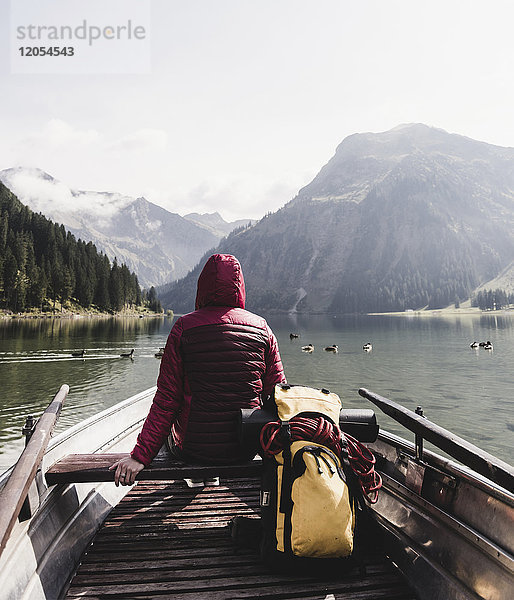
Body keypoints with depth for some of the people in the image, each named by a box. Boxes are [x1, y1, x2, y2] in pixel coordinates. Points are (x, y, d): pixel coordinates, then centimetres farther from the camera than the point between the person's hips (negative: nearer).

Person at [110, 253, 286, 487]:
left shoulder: (184, 328, -11)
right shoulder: (262, 328, -5)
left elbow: (166, 401, -12)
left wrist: (140, 456, -4)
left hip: (194, 449, -2)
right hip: (249, 448, 3)